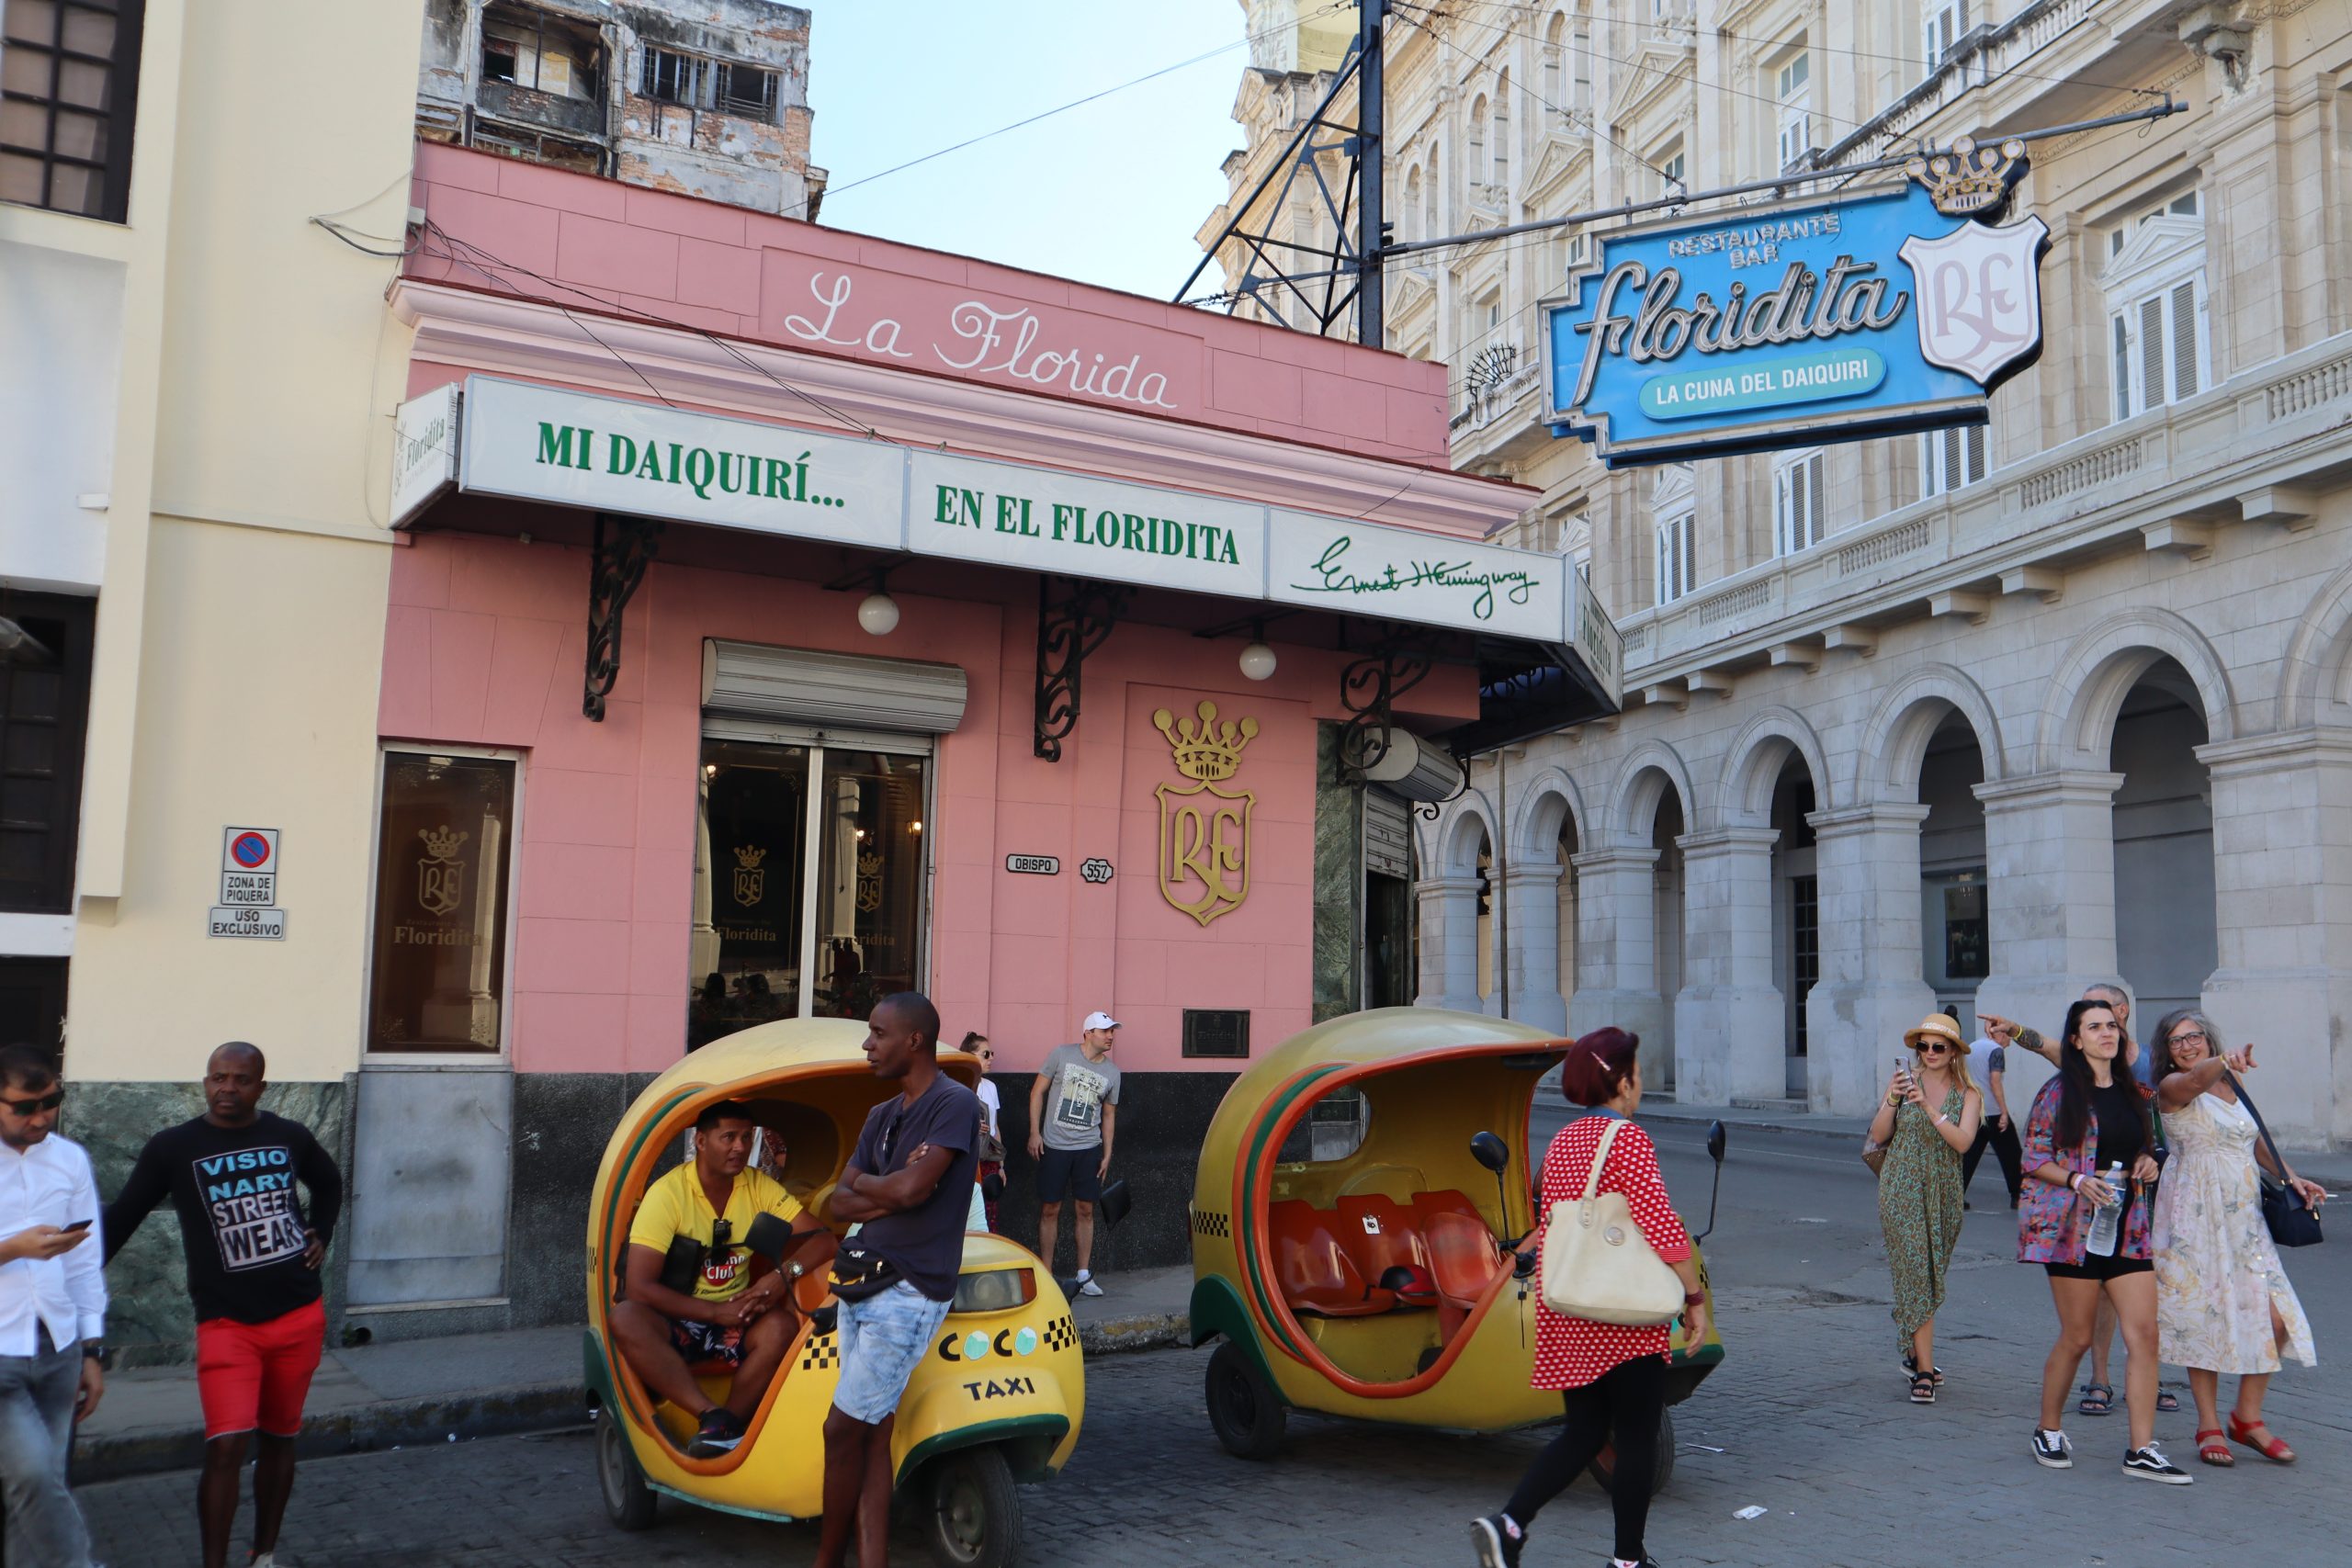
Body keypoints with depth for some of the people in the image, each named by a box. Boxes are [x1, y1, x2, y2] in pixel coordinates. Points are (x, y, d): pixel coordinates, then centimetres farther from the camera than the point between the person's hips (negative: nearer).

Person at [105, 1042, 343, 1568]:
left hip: (300, 1315, 3)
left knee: (278, 1439, 14)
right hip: (226, 1322, -3)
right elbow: (122, 1217, 0)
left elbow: (329, 1183, 22)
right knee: (225, 1447, -15)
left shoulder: (291, 1137, 3)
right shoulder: (173, 1147, -5)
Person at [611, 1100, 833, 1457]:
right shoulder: (668, 1193, -14)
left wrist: (785, 1274, -25)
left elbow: (821, 1238, -5)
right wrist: (716, 1312, -23)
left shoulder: (758, 1186, -2)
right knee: (625, 1319, -34)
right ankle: (713, 1415, -36)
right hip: (676, 1322, -2)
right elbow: (639, 1287, -18)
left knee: (782, 1326, -29)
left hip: (734, 1323, 2)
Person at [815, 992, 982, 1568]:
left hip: (909, 1294, -8)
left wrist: (863, 1183, -2)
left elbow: (909, 1189, -22)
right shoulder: (881, 1116, 16)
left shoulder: (955, 1104, -11)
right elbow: (839, 1204, 10)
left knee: (843, 1429, -3)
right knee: (872, 1434, 7)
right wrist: (891, 1190, -9)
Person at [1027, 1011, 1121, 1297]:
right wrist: (1034, 1133, -5)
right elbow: (1038, 1092, 1)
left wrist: (1107, 1154, 10)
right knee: (1050, 1210, 1)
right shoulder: (1061, 1054, -3)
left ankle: (1084, 1275, 12)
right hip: (1053, 1146, -3)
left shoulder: (1112, 1072, 8)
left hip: (1089, 1149, 3)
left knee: (1086, 1210, 4)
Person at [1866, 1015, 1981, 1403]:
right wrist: (1891, 1099, -17)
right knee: (1915, 1272, -9)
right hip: (1902, 1190, -2)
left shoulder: (1968, 1095, 2)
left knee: (1931, 1273, 12)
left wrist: (1929, 1107, -25)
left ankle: (1915, 1352, 32)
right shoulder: (1905, 1081, 0)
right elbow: (1878, 1136, -2)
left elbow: (1962, 1142, -14)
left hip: (1944, 1192, 2)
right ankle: (1924, 1371, -10)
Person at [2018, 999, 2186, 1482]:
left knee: (2145, 1333, -5)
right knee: (2077, 1337, 2)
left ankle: (2141, 1450, 1)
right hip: (2072, 1225, -5)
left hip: (2127, 1225, 5)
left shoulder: (2132, 1091, 12)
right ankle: (2048, 1431, 21)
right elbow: (2034, 1160, -5)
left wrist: (2147, 1162, 3)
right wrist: (2078, 1180, -20)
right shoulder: (2059, 1093, -4)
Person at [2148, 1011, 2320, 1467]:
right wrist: (2224, 1063, -52)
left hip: (2245, 1215, 6)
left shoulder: (2231, 1087, 13)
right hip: (2197, 1213, -6)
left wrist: (2291, 1177, 14)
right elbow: (2195, 1080, -32)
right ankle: (2209, 1427, 10)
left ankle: (2247, 1417, 15)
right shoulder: (2171, 1086, -7)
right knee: (2205, 1318, -3)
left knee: (2275, 1316, -2)